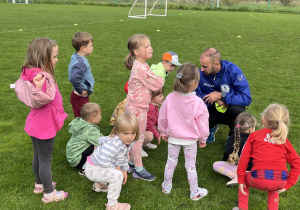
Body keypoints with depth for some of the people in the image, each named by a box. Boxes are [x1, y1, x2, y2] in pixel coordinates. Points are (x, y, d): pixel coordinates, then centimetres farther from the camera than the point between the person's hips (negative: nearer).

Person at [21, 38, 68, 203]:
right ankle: (49, 194, 22)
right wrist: (38, 86, -43)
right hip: (44, 126, -10)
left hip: (36, 125, 10)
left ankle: (39, 184, 43)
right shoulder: (40, 76, -27)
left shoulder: (37, 74, 2)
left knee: (38, 157, 24)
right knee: (45, 160, 6)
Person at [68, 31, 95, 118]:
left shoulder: (76, 57, 4)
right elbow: (74, 79, -38)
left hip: (82, 96, 9)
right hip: (80, 97, -9)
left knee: (80, 119, 22)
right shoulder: (81, 62, -27)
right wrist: (80, 91, -23)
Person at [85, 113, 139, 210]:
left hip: (102, 165, 9)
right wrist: (116, 168, -22)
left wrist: (125, 170, 7)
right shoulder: (113, 144, -38)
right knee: (117, 175, -25)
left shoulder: (128, 142, -6)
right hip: (93, 169, -9)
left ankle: (101, 184, 46)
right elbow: (103, 161, -39)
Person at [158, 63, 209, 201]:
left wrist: (164, 133, 14)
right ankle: (194, 192, 28)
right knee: (191, 166, 13)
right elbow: (202, 123, -11)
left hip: (173, 138, 2)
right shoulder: (198, 103, -23)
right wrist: (203, 139, 7)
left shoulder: (170, 98, -15)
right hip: (190, 140, -2)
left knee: (171, 162, 19)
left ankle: (167, 187, 38)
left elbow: (162, 118, -3)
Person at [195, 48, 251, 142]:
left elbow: (246, 99, -25)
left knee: (237, 110, -37)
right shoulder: (201, 73, -12)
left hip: (230, 108, -2)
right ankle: (211, 127, 12)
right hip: (211, 110, 2)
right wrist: (215, 100, -23)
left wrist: (221, 96, -30)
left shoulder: (233, 71, -20)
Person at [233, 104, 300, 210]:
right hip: (280, 182, 3)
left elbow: (244, 158, 4)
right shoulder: (284, 141, 16)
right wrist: (288, 184, 12)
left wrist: (240, 179, 10)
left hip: (258, 179, -3)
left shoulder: (254, 135, 11)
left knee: (245, 180, 30)